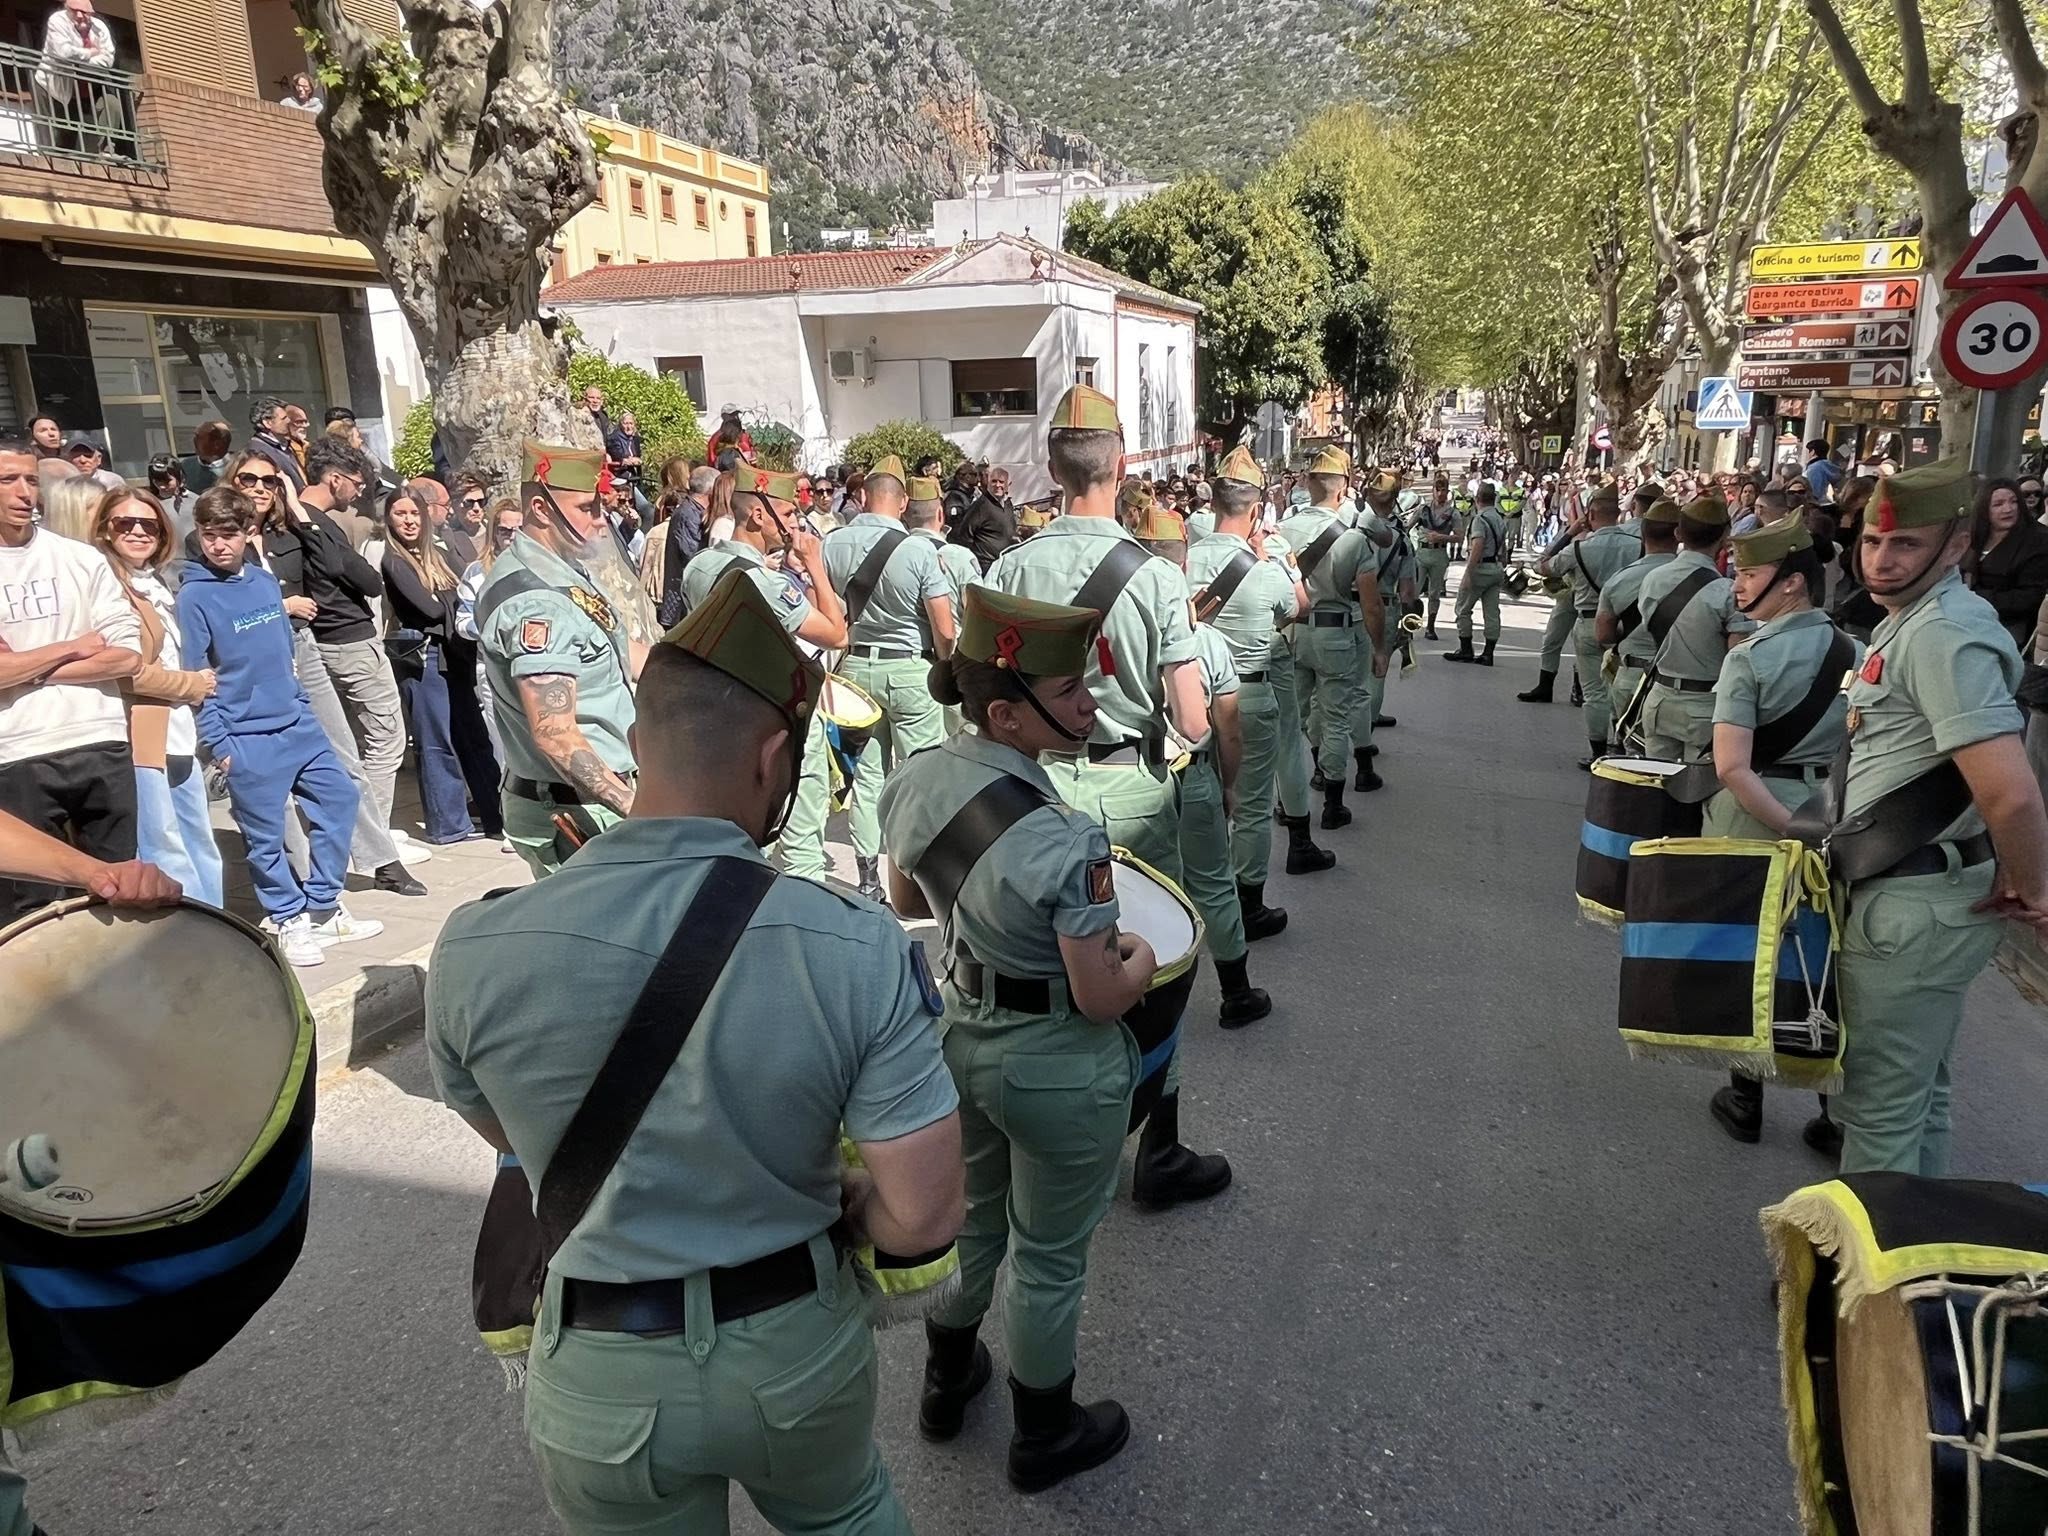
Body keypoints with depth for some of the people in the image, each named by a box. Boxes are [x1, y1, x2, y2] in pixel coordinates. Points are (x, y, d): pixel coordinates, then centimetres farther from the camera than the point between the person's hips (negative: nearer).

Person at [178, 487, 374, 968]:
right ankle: (290, 920, 18)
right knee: (265, 832, 2)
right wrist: (217, 743, -11)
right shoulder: (194, 596, -9)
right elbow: (193, 676, -10)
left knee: (339, 797, 8)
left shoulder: (266, 580, 8)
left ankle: (323, 908, 20)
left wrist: (299, 701, 16)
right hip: (247, 737, -6)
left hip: (296, 722, 6)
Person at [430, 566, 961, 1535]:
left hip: (599, 1376, 1)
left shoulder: (474, 952, -19)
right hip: (798, 1342, 0)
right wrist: (833, 1208, 1)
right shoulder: (858, 949, -25)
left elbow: (505, 1135, 0)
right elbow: (925, 1218, -21)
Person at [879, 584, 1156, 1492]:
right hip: (1059, 1070, -6)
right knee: (1047, 1257, 17)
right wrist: (1142, 955, -3)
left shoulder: (913, 782, -11)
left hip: (960, 1036, 7)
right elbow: (1102, 999, -23)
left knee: (970, 1219, 29)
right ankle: (1045, 1435, 42)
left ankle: (946, 1383, 53)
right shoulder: (1064, 843, -33)